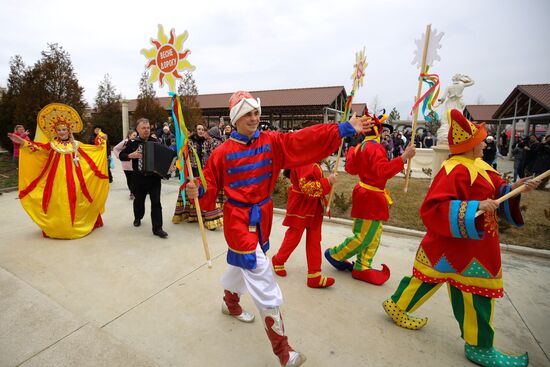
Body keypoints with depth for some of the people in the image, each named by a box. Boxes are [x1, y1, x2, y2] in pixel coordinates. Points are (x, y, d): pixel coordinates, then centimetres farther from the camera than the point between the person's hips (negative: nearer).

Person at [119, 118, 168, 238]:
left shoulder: (156, 142, 1)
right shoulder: (132, 142, -1)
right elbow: (121, 155, 2)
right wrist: (130, 155, -17)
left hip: (154, 177, -1)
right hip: (139, 178, 1)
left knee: (156, 202, -5)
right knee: (139, 200, 18)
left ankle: (157, 228, -1)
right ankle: (138, 218, 46)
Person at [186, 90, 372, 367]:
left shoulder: (272, 142, -4)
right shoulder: (222, 152, -10)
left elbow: (305, 140, -15)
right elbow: (210, 189, -7)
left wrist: (345, 128, -21)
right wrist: (197, 192, -29)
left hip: (262, 217, 5)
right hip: (239, 220, -4)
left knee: (243, 262, 28)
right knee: (264, 284, -3)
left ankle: (230, 303, 60)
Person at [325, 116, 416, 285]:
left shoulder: (362, 146, 12)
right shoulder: (375, 147, -18)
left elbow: (351, 168, 13)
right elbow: (383, 171, -30)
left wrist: (351, 152, 27)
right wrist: (404, 157, -32)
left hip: (368, 195, 11)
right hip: (371, 197, -11)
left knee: (374, 236, 17)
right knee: (364, 237, 1)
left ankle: (361, 267, 25)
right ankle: (334, 254, 19)